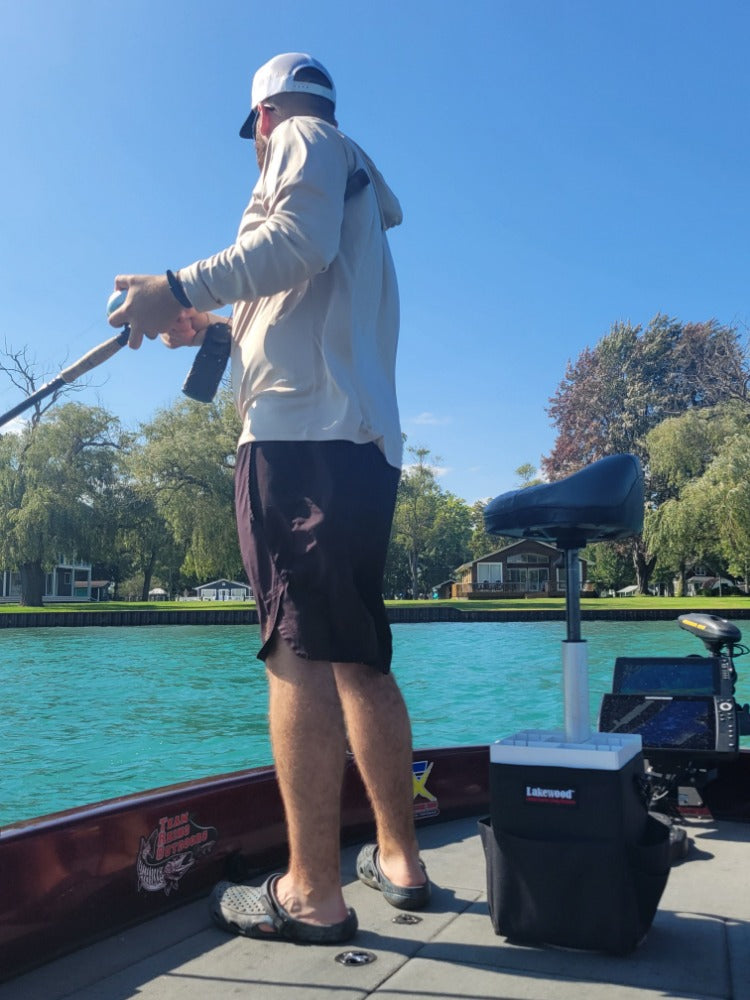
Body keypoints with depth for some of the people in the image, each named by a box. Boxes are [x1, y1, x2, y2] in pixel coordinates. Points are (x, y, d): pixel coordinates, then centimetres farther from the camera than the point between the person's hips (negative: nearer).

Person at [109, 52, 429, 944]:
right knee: (359, 658, 9)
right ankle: (399, 859, 15)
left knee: (299, 652, -12)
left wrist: (183, 288, -12)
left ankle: (311, 894, -9)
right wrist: (220, 329, 36)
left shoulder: (305, 139, 10)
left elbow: (300, 238, -12)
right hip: (365, 441, 9)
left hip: (301, 432, -9)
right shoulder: (358, 190, 35)